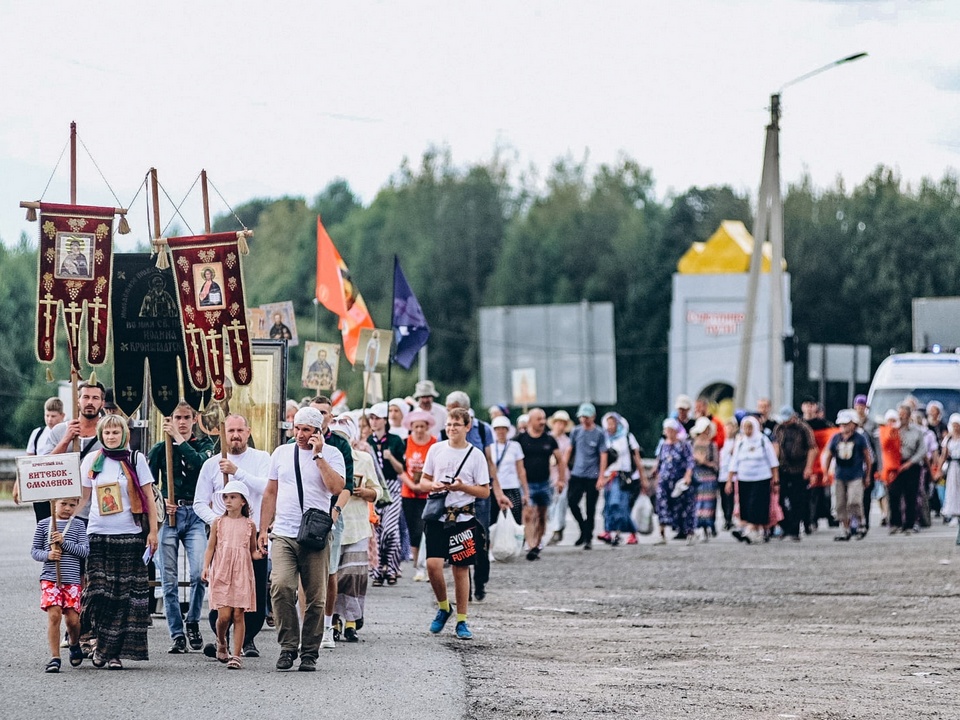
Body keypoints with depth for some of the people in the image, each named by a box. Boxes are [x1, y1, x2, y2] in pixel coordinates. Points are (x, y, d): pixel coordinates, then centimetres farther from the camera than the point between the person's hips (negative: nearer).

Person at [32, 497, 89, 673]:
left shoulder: (78, 526, 6)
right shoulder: (43, 524, 6)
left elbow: (85, 551, -2)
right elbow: (34, 550, 8)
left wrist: (65, 542, -15)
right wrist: (47, 555, -13)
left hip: (72, 579, 1)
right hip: (50, 578, -1)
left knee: (72, 618, 0)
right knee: (54, 614, -13)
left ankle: (74, 644, 33)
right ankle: (55, 658, -8)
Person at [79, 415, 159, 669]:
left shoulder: (136, 460, 3)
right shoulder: (92, 461, 8)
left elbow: (149, 497, 5)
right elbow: (83, 496, 14)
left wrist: (153, 531, 0)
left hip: (129, 534, -1)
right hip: (98, 534, 1)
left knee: (125, 595, -2)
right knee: (98, 592, -6)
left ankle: (113, 652, 3)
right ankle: (103, 645, 9)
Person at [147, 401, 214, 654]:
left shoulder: (203, 444, 10)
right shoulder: (160, 449, 11)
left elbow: (199, 464, -13)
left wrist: (179, 438, -10)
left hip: (195, 514, -1)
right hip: (169, 514, 1)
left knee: (200, 572, -17)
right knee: (169, 579, -2)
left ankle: (192, 621, 6)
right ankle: (177, 635, 5)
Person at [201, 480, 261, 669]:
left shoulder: (249, 525, 6)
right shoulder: (218, 523, 6)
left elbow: (252, 552, 14)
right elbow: (210, 548, 7)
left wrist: (259, 554, -8)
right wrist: (206, 567, -6)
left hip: (242, 574, 0)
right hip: (221, 573, 0)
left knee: (238, 615, -3)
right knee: (224, 615, -7)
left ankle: (236, 656, -1)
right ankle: (221, 643, 22)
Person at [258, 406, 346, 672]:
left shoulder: (331, 454, 3)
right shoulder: (281, 453, 13)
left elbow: (337, 487, -13)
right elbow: (271, 493, 19)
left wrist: (318, 455, -12)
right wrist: (263, 529, 14)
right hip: (283, 535, 2)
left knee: (315, 597, 1)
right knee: (281, 586, -18)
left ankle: (310, 652, 11)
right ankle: (288, 645, -8)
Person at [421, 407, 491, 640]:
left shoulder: (475, 455, -1)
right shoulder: (436, 450, 6)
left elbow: (485, 491, 0)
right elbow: (423, 481, 13)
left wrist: (462, 487, -16)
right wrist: (433, 486, -10)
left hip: (463, 518, -1)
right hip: (438, 515, 1)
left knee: (461, 568, 3)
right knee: (433, 564, -12)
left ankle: (461, 620, 13)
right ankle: (443, 607, 12)